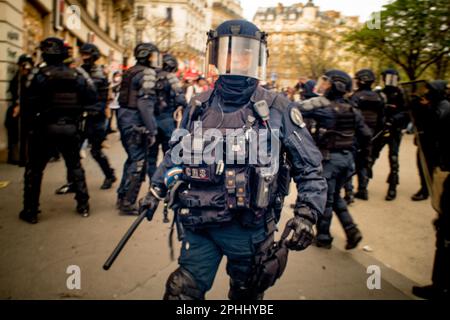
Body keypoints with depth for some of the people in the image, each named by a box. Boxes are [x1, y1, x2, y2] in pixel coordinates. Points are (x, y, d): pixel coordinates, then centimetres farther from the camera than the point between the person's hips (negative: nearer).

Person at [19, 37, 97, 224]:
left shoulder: (39, 74, -9)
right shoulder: (76, 75, 1)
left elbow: (30, 100, -16)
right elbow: (92, 97, -2)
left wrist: (41, 107, 2)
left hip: (45, 127, -3)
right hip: (70, 128, 3)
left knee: (34, 170, 9)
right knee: (75, 166, 18)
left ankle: (30, 212, 11)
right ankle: (83, 206, 21)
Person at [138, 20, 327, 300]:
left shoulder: (277, 109, -8)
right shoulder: (199, 106, 2)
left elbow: (309, 167, -4)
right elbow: (177, 152, 18)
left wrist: (306, 215, -15)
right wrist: (157, 190, 12)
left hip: (249, 229, -1)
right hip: (199, 226, 2)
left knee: (245, 294, 19)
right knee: (183, 292, 7)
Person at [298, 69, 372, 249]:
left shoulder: (322, 105, -14)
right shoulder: (352, 110, 7)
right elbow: (366, 134, 13)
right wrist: (364, 154, 25)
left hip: (329, 158, -7)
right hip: (347, 157, 7)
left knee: (324, 199, 7)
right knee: (335, 196, 22)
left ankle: (323, 237, 19)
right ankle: (351, 231, 13)